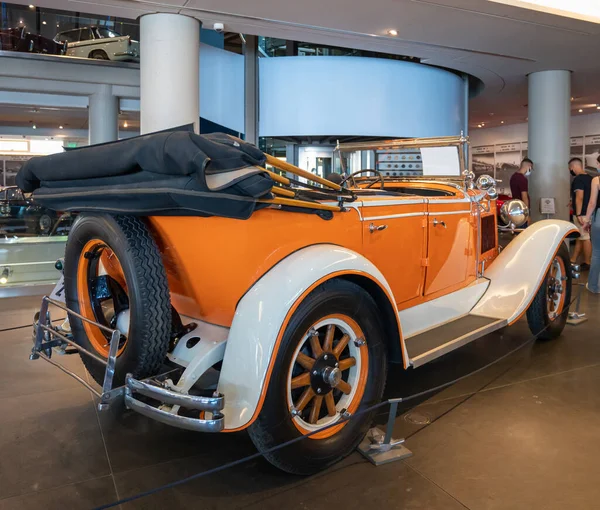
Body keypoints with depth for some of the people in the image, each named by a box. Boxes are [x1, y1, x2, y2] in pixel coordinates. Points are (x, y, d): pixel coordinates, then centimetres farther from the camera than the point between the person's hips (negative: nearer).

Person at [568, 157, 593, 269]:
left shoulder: (578, 179, -16)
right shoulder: (589, 178, 12)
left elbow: (580, 197, -23)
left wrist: (578, 214, -24)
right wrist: (573, 203, 30)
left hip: (582, 213, -10)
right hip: (588, 212, 10)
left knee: (585, 238, -3)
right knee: (579, 238, 12)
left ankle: (587, 263, 4)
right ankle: (573, 261, 19)